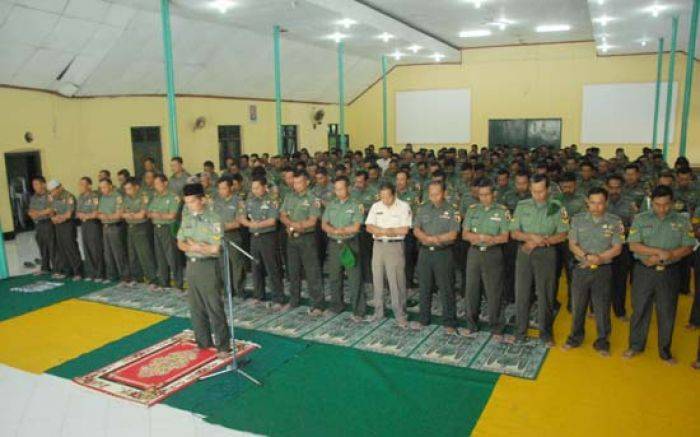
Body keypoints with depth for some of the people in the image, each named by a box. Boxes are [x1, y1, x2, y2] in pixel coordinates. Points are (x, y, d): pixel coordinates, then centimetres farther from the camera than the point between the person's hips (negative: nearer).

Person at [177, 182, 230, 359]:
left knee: (215, 308, -1)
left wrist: (193, 245, -8)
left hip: (208, 266, -7)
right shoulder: (187, 218, 7)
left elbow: (215, 248, -19)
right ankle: (203, 342, 29)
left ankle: (223, 346, 10)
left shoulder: (213, 219, -14)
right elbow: (181, 243, 11)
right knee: (195, 307, 14)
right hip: (191, 265, 7)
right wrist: (192, 247, -11)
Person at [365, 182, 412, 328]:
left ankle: (400, 315, 5)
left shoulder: (404, 207, -5)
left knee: (396, 282, -4)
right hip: (378, 245, 5)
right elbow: (369, 227, 0)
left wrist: (380, 230, -9)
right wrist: (391, 231, -14)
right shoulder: (376, 206, 7)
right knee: (377, 280, 10)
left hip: (395, 246, -4)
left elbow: (404, 230, -13)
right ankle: (378, 312, 22)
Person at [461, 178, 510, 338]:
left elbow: (504, 237, -7)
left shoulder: (502, 210, -3)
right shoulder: (472, 209, 6)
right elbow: (465, 234, 3)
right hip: (474, 253, 3)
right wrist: (486, 237, -14)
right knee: (471, 289, 9)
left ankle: (496, 327, 13)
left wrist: (478, 237, -16)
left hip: (493, 254, -3)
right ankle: (471, 324, 23)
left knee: (494, 292, 1)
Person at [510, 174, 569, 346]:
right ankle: (520, 331, 18)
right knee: (521, 293, 5)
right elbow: (514, 233, 1)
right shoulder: (522, 206, 3)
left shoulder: (557, 208, -2)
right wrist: (532, 236, -16)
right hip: (524, 253, 2)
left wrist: (539, 241, -14)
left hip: (546, 254, -1)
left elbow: (562, 235, -3)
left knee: (545, 294, 5)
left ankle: (546, 333, 19)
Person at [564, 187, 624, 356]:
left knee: (602, 307, 6)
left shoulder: (615, 222, -4)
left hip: (603, 270, -1)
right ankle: (576, 337, 28)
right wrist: (586, 256, -17)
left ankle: (602, 341, 22)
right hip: (581, 269, 1)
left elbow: (617, 248, -5)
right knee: (578, 305, 11)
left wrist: (599, 258, -19)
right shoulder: (578, 219, 0)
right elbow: (572, 245, 0)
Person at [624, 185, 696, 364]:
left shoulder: (682, 221, 1)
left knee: (667, 313, 9)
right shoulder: (640, 219, -2)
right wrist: (659, 251, -20)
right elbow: (633, 246, -8)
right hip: (644, 271, 0)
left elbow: (688, 248, -3)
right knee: (640, 309, 9)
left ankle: (665, 351, 25)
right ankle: (636, 345, 25)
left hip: (669, 273, 1)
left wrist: (660, 258, -15)